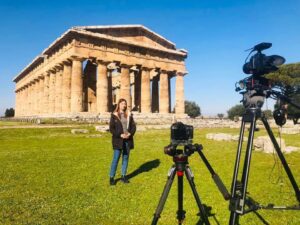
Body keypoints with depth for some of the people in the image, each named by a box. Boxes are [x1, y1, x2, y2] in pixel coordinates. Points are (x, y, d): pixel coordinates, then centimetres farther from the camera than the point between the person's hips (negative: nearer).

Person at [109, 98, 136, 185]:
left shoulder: (129, 115, 9)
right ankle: (111, 177, 7)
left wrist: (130, 134, -11)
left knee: (126, 158, 10)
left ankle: (123, 176, 21)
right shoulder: (114, 115, -1)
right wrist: (120, 135, -16)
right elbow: (111, 129, -6)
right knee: (116, 159, -3)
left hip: (128, 140, 4)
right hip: (118, 140, -4)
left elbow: (133, 126, 7)